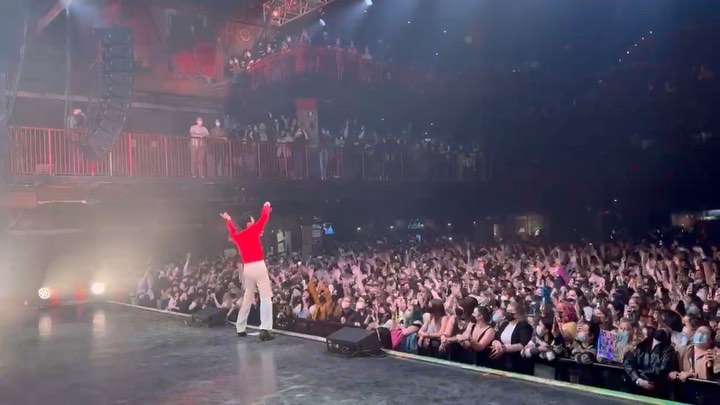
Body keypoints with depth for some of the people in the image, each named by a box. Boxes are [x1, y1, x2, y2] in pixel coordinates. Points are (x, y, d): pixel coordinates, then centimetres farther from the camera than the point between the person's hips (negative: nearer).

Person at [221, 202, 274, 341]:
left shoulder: (237, 236, 11)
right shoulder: (253, 231, -6)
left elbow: (232, 232, 35)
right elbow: (264, 217, 1)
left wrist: (229, 220, 51)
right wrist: (266, 207, 20)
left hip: (247, 268, 7)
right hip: (258, 266, -7)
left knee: (248, 297, 18)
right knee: (266, 297, -8)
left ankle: (241, 329, 22)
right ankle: (264, 330, -22)